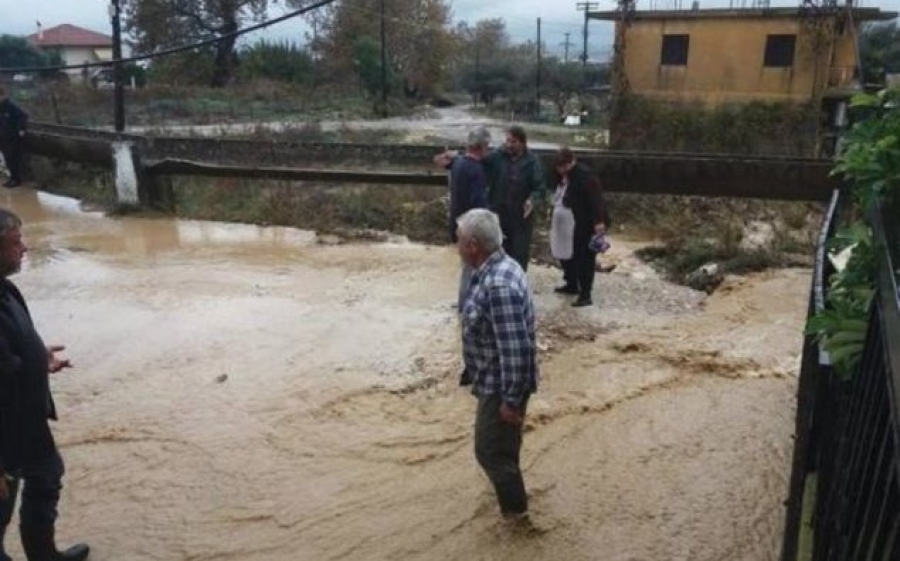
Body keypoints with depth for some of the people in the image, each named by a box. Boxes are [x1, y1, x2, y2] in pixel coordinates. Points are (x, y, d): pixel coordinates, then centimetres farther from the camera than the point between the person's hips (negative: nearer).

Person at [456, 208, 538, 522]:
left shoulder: (498, 286, -32)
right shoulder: (497, 267, 1)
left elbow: (516, 349, -31)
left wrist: (512, 399, -23)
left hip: (501, 385, -10)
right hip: (496, 379, 10)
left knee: (490, 451, 6)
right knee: (502, 445, 27)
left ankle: (515, 511, 25)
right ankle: (510, 494, 48)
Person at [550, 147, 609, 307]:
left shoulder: (584, 175, -18)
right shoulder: (563, 175, 11)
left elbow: (595, 198, -25)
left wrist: (599, 221, -31)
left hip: (583, 225, -10)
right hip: (566, 225, 10)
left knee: (584, 258, -5)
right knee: (565, 254, 18)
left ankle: (585, 294, 0)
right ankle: (572, 285, 35)